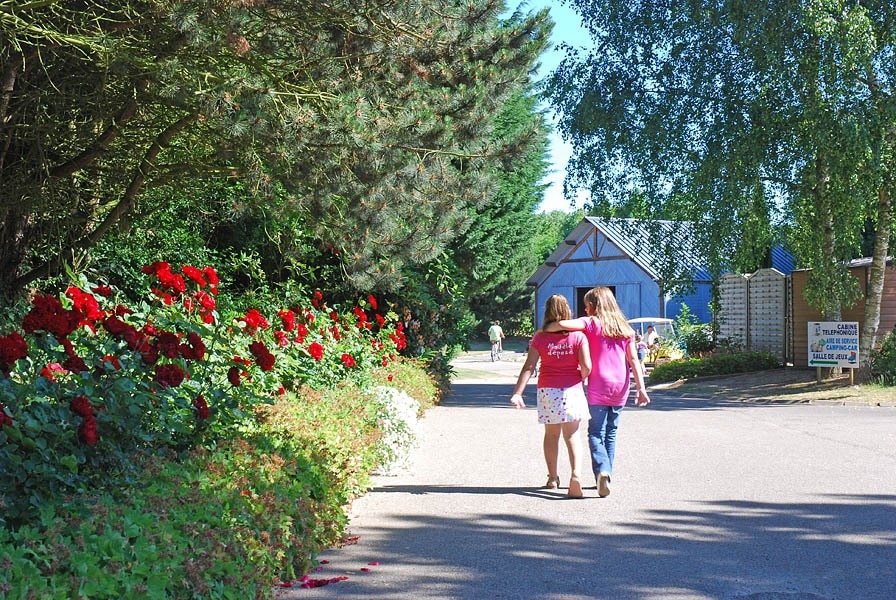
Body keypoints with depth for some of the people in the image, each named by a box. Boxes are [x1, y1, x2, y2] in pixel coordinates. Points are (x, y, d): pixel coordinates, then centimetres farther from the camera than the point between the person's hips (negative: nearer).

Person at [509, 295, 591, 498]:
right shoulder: (578, 336, -5)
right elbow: (586, 367, -11)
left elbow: (529, 367, -9)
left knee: (551, 435, 16)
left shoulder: (540, 338, -4)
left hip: (548, 390, 1)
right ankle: (575, 474, -19)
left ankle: (553, 477, 25)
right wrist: (580, 380, 9)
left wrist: (517, 393, -10)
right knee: (571, 435, 2)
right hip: (572, 390, -1)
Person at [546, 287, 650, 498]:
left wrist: (544, 330, -1)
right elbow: (633, 359, 7)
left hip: (599, 387, -5)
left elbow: (563, 324, -19)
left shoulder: (592, 323, -3)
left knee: (596, 432, -2)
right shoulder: (624, 328, 11)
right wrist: (640, 388, 5)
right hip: (621, 387, 5)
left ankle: (602, 470, -23)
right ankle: (606, 474, 16)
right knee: (611, 432, 15)